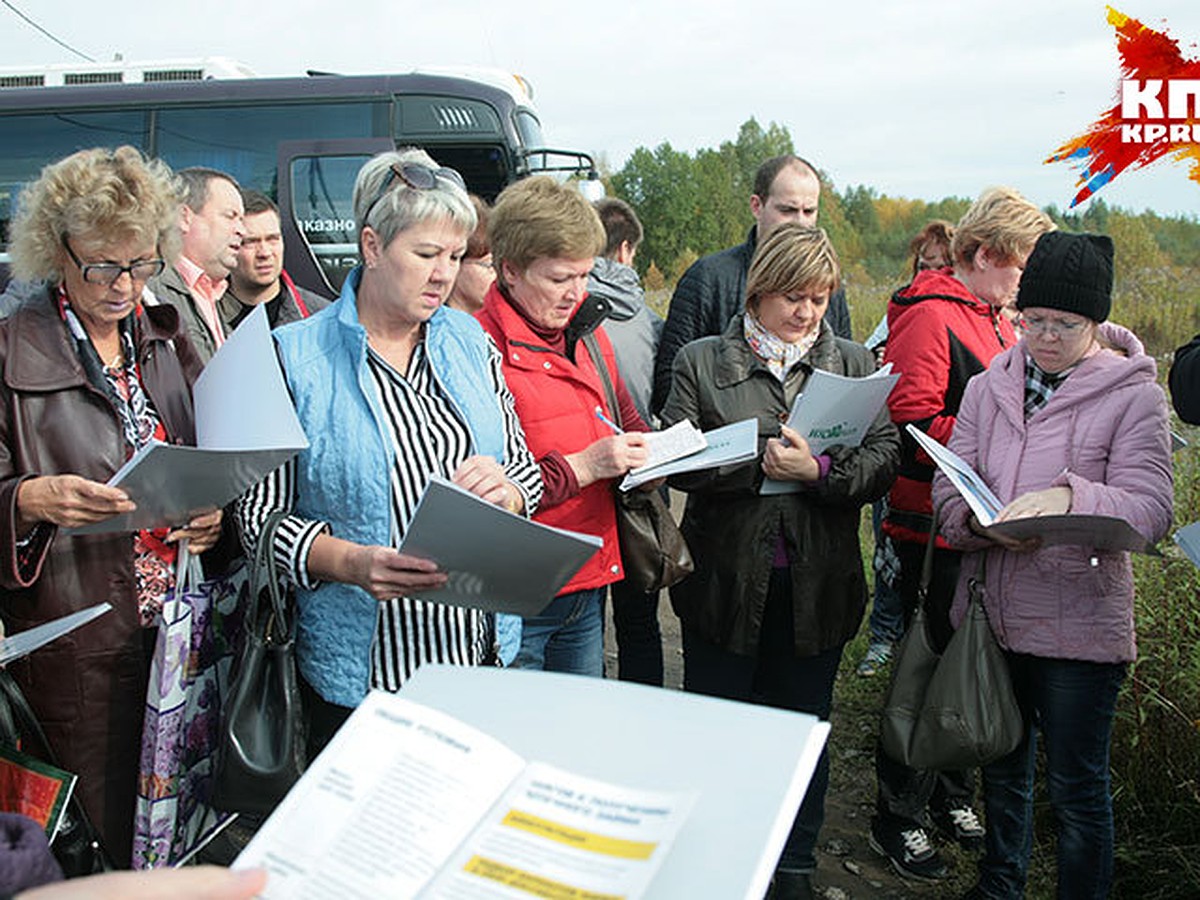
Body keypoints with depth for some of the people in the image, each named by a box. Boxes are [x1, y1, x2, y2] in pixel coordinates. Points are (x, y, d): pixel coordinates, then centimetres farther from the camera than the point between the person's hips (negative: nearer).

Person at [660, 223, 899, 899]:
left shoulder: (855, 363, 8)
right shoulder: (702, 363, 1)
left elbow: (884, 460, -4)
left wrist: (818, 471, -20)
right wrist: (758, 461, -19)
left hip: (817, 586, 2)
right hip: (726, 582, -1)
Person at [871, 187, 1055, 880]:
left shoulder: (998, 320, 15)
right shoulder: (929, 317, -13)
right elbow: (910, 422, -20)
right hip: (937, 528, -8)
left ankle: (953, 795, 34)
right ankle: (900, 815, 17)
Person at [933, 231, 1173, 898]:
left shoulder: (1133, 394, -6)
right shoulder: (989, 388, 6)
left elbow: (1151, 509, -14)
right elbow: (949, 484, 1)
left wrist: (1070, 498, -32)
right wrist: (983, 520, -20)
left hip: (1079, 624, -4)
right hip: (995, 612, 5)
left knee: (1078, 789, 6)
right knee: (1003, 766, 22)